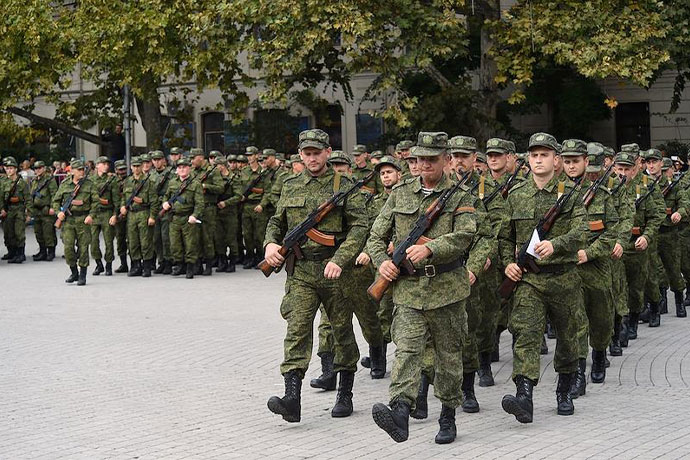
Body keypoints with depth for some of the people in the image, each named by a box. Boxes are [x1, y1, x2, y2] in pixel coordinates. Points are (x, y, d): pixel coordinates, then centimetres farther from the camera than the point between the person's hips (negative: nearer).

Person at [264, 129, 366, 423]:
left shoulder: (344, 186, -1)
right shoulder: (290, 187, 11)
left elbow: (359, 227, -8)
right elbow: (276, 222, 20)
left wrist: (339, 260, -20)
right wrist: (270, 243, -2)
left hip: (335, 270, -2)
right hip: (300, 272, 2)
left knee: (342, 332, 9)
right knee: (297, 330, -11)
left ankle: (344, 395, 23)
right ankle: (292, 398, -19)